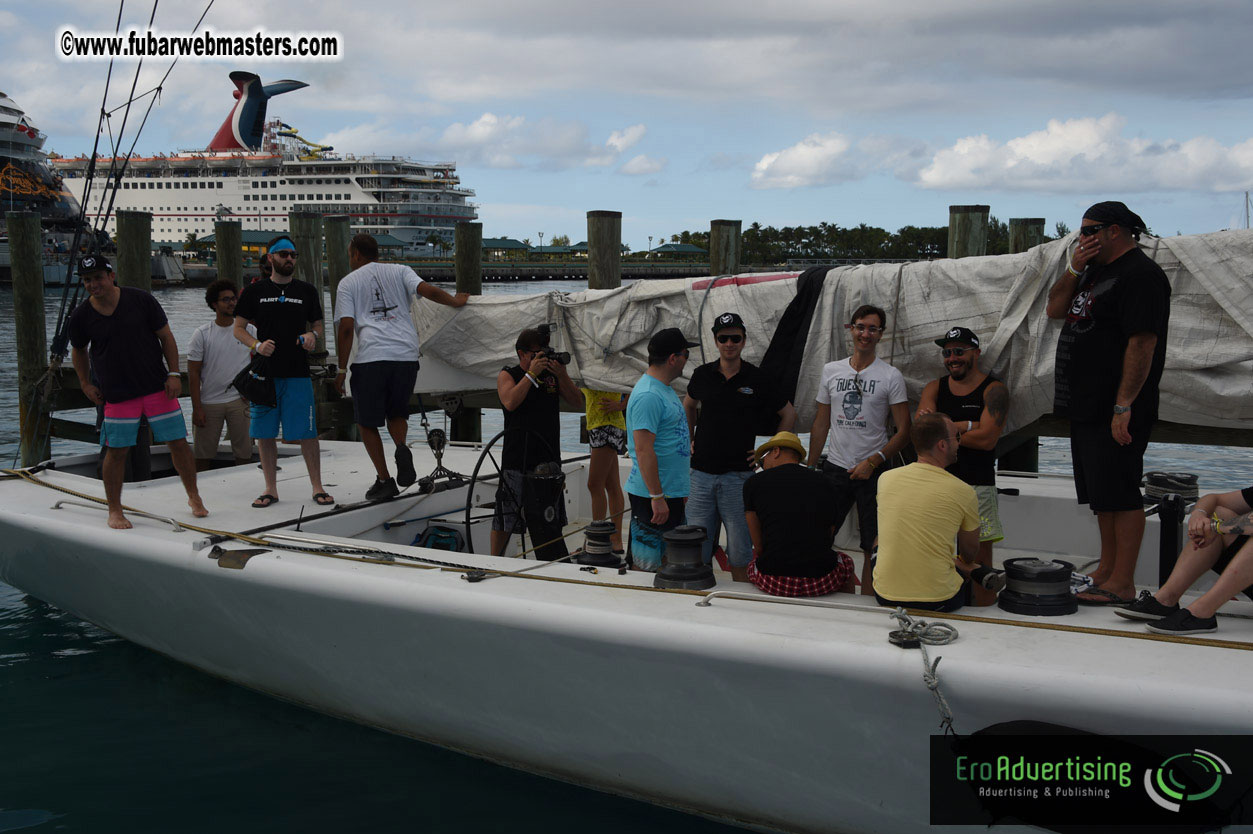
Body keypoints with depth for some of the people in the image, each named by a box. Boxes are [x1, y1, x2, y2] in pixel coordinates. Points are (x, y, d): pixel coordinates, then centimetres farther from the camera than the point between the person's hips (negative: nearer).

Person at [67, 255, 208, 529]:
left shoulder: (141, 300, -6)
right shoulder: (82, 316, -2)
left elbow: (166, 337, 1)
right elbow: (78, 350, 17)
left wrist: (173, 374, -5)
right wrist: (85, 384, 10)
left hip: (157, 386, 0)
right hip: (116, 393, 0)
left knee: (178, 443, 2)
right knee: (116, 451, -1)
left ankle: (194, 497, 20)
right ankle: (115, 511, 14)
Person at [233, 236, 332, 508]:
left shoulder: (307, 291, 10)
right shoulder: (254, 291, 6)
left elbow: (317, 325, 16)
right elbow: (238, 328, 8)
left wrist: (312, 336, -7)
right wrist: (257, 345, -11)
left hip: (298, 373, 0)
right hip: (264, 372, 0)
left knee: (307, 433, -3)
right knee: (265, 433, 4)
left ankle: (317, 488, 5)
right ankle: (271, 490, 14)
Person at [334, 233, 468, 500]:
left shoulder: (348, 282, 11)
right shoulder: (399, 271, 17)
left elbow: (345, 328, 0)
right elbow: (428, 290, 0)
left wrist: (342, 370, 4)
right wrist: (457, 301, 17)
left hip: (371, 357, -3)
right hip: (406, 355, 3)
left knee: (366, 421, 12)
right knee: (396, 413, 22)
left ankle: (384, 479, 6)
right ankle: (402, 449, -10)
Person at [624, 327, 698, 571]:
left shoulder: (664, 388, 13)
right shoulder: (648, 395, -20)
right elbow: (643, 450, -25)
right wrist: (657, 498, -25)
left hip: (672, 491, 11)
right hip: (652, 494, -11)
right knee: (646, 565, -3)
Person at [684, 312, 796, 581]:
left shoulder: (756, 378, -1)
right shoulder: (702, 375, 6)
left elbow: (788, 413, 10)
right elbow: (689, 405, 27)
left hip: (738, 475, -2)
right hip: (702, 473, 2)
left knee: (740, 554, 1)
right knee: (697, 551, 6)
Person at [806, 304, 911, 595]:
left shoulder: (891, 376, -3)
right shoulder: (831, 370, 8)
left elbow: (904, 431, -5)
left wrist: (873, 462, -16)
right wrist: (810, 467, 10)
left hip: (873, 472, -3)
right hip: (835, 468, 3)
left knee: (872, 547, 2)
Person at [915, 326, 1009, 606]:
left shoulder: (994, 390, 0)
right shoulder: (934, 388, 13)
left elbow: (987, 439, -13)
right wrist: (966, 425, -13)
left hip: (977, 486, -4)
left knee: (980, 560, -2)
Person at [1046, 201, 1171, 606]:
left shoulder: (1140, 274, -13)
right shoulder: (1095, 270, 18)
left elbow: (1143, 343, -20)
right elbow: (1055, 310, 17)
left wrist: (1124, 406, -24)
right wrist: (1074, 269, 2)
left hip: (1115, 411, -10)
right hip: (1085, 406, 10)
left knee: (1120, 494, -6)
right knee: (1101, 492, 15)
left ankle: (1122, 584, -2)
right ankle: (1106, 569, 24)